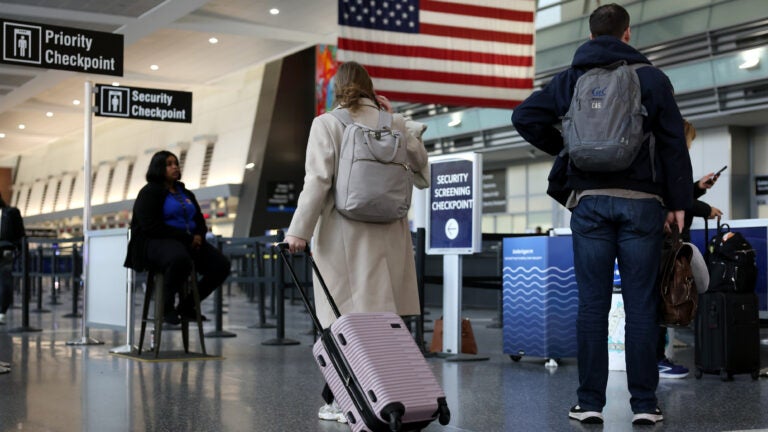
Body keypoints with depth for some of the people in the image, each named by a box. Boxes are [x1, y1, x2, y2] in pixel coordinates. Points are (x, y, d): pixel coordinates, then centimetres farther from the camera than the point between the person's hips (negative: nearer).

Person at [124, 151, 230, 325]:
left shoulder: (185, 193, 21)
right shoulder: (149, 193, -3)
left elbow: (200, 221, 21)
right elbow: (151, 226, -16)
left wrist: (198, 236, -5)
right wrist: (186, 238, -20)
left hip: (188, 242, 8)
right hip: (155, 243, -8)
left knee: (221, 265, -13)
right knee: (180, 259, -42)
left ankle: (186, 305, 4)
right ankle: (167, 306, -17)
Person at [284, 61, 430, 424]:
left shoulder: (327, 123, 0)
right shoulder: (396, 123, 8)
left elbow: (318, 180, -8)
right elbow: (422, 177, 16)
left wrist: (299, 230, -6)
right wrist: (399, 122, 19)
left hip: (343, 234, -3)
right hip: (388, 235, 3)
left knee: (344, 318, -1)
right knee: (383, 314, 4)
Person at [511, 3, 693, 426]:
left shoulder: (571, 79, 9)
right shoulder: (652, 78, 5)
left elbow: (524, 116, 2)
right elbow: (673, 142, 1)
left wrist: (562, 148, 13)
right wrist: (678, 201, 3)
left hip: (589, 200, 1)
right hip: (641, 201, -1)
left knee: (592, 304, 3)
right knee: (640, 304, 1)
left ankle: (589, 402, 3)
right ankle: (644, 403, 3)